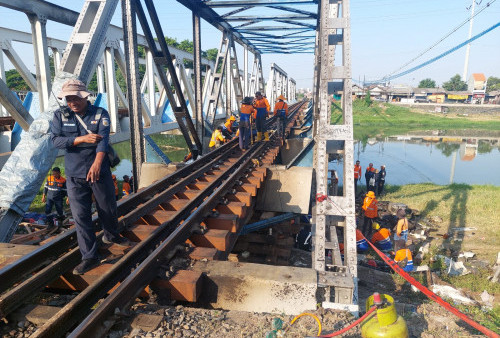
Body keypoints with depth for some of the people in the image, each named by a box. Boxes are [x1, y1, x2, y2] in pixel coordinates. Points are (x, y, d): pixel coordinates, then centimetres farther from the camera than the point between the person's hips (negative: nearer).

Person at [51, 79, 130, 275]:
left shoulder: (100, 114, -5)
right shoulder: (60, 115, 2)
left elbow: (103, 138, -20)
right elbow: (56, 140, -8)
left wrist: (97, 162, -36)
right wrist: (82, 139, -22)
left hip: (100, 172, -1)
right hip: (75, 176, 1)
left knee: (108, 209, 13)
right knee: (81, 216, 0)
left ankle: (111, 236, 43)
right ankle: (89, 257, 12)